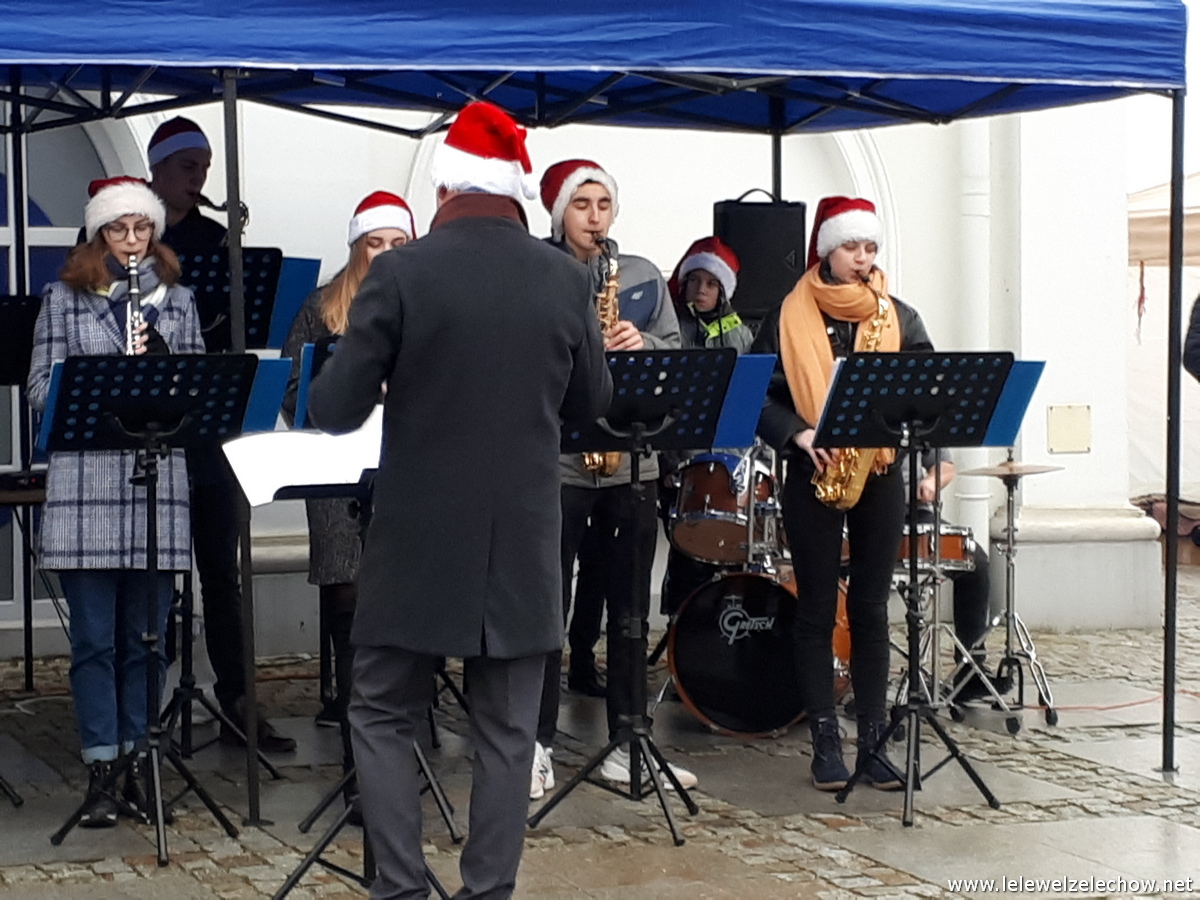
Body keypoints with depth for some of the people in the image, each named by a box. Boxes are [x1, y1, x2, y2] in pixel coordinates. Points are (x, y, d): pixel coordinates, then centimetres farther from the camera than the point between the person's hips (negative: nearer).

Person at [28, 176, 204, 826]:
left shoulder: (175, 300, 13)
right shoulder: (64, 298, 6)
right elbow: (40, 391, 1)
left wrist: (160, 359, -9)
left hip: (159, 485, 2)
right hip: (84, 486, -2)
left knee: (146, 636, 5)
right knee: (94, 637, 0)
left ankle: (138, 761, 15)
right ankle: (100, 770, 8)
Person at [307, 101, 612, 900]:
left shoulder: (401, 272, -10)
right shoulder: (566, 279, -1)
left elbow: (336, 409, -9)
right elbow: (591, 403, 10)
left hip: (419, 541, -2)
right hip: (522, 542, 2)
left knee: (384, 718, 12)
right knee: (506, 732, 10)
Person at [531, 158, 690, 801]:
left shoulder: (643, 275, 11)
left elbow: (676, 347, 11)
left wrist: (644, 345, -9)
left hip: (633, 457, 4)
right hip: (554, 458, -4)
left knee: (629, 604, 8)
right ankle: (538, 743, 7)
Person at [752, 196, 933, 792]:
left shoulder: (898, 317, 9)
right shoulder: (789, 318, 1)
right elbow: (758, 394, -2)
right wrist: (800, 435, -16)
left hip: (879, 474, 2)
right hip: (813, 475, -2)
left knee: (870, 608, 5)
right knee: (816, 609, 2)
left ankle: (872, 739, 10)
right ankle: (825, 742, 8)